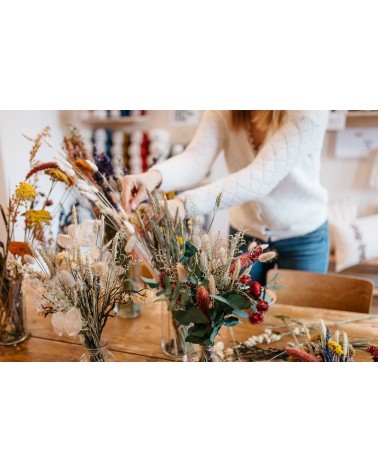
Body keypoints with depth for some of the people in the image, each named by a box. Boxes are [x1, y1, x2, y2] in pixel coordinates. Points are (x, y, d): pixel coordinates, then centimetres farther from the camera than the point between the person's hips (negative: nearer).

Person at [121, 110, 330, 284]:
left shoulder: (308, 113, -25)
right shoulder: (222, 112, -13)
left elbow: (261, 177, -37)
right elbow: (196, 157, -27)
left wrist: (184, 204, -48)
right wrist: (155, 175, -49)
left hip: (302, 236, -2)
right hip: (245, 231, 3)